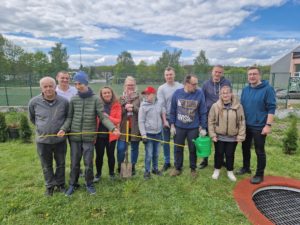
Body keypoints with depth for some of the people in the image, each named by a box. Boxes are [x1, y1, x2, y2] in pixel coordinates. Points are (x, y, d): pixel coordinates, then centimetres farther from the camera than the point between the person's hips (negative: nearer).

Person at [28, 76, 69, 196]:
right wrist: (42, 128, 12)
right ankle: (50, 185, 36)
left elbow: (68, 117, 6)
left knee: (61, 163, 16)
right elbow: (32, 118, 8)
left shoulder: (64, 101, -12)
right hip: (42, 140, 0)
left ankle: (60, 183, 36)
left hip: (60, 139, 0)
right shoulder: (34, 102, -11)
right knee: (46, 165, 16)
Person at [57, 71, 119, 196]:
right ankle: (73, 184, 34)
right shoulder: (73, 99, 2)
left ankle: (89, 184, 30)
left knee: (88, 162, 8)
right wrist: (63, 129, -10)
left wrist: (113, 128, -23)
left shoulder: (95, 99, -6)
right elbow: (70, 117, 6)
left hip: (89, 137, -2)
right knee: (74, 162, 14)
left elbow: (103, 117, -9)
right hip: (75, 136, 2)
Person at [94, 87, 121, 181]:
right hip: (99, 134, 0)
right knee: (99, 155, 8)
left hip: (111, 134, 0)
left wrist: (108, 117, -21)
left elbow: (118, 120, -6)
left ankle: (112, 173, 31)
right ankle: (98, 173, 29)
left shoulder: (116, 105, -2)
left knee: (110, 154, 11)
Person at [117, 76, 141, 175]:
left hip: (135, 127, 0)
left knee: (134, 148, 10)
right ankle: (120, 166, 22)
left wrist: (133, 107, -17)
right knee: (121, 148, -1)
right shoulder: (121, 97, 7)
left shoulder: (139, 97, 2)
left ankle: (133, 167, 28)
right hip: (123, 127, 1)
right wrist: (125, 107, -13)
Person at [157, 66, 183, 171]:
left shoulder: (180, 87, -2)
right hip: (166, 118, 0)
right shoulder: (161, 88, -2)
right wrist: (165, 120, -10)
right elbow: (161, 106, -6)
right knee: (166, 141, 9)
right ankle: (167, 162, 24)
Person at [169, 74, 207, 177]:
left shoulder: (200, 94, -11)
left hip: (193, 128, -1)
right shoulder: (177, 93, -8)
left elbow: (203, 112, -6)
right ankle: (177, 168, 33)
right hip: (179, 127, 1)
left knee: (193, 149, 13)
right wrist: (172, 125, -1)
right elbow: (173, 110, -1)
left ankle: (193, 169, 33)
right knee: (178, 148, 14)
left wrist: (203, 127, -6)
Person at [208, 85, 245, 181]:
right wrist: (212, 134, -6)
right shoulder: (215, 106, -9)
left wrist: (240, 136, -5)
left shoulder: (238, 106, -8)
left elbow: (241, 122, -3)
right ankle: (217, 170, 34)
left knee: (230, 154, 12)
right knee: (219, 154, 13)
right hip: (219, 136, 0)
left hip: (232, 137, 0)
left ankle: (230, 171, 33)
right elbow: (211, 121, -4)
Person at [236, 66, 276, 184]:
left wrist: (268, 125, -17)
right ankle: (246, 167, 36)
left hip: (259, 126, -6)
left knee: (259, 151, 6)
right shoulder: (245, 89, 7)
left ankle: (259, 174, 21)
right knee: (245, 148, 17)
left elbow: (271, 108, -13)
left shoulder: (267, 89, -11)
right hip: (245, 125, 6)